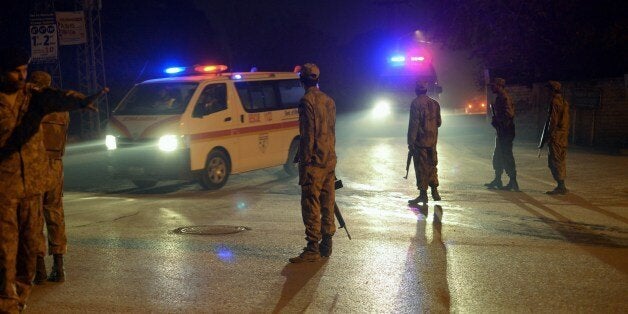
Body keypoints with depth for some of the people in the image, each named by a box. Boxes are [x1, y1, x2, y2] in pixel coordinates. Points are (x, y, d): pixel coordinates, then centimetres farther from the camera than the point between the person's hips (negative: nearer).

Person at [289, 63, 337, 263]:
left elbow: (308, 134, -16)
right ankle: (326, 245, 18)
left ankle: (313, 248, -4)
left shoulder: (307, 101, -11)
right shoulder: (329, 101, 13)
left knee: (311, 206, -5)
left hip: (314, 162, -8)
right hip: (330, 161, 8)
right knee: (327, 204, 12)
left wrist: (305, 161, -14)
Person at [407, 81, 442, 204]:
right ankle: (435, 192, 18)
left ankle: (423, 194, -1)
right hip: (432, 140, 6)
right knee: (432, 165, 15)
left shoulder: (416, 103, -13)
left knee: (421, 167, -2)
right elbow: (439, 122, 12)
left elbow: (413, 124, -16)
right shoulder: (434, 103, 7)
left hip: (420, 140, -6)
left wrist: (410, 141, -14)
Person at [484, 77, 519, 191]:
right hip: (501, 132, 11)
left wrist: (497, 121, -14)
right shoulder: (499, 98, 16)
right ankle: (497, 180, 24)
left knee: (507, 156, -8)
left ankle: (513, 182, -4)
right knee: (497, 156, 15)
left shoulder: (504, 98, -15)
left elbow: (509, 114, -24)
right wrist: (495, 120, 8)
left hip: (506, 132, -11)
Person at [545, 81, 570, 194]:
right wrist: (565, 132, 20)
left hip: (556, 135, -9)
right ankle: (562, 186, 17)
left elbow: (553, 120, -17)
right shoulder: (564, 102, 15)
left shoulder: (555, 101, -13)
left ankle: (560, 187, -8)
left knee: (555, 161, -6)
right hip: (564, 135, 9)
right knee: (561, 160, 13)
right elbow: (566, 120, 16)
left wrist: (550, 135, -14)